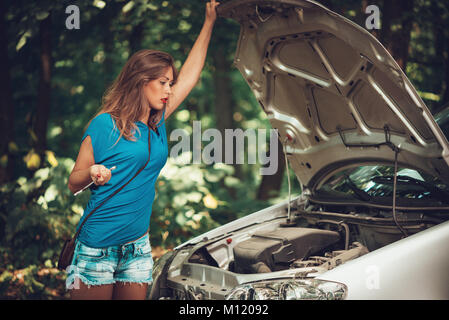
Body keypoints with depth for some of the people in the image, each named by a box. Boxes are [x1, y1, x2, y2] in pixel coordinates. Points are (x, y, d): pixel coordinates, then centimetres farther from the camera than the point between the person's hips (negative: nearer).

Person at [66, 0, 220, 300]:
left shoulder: (158, 123, 10)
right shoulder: (105, 124, -7)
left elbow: (190, 75, 17)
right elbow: (74, 183, -3)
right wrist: (92, 173, -26)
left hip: (137, 246, 6)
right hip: (97, 246, -6)